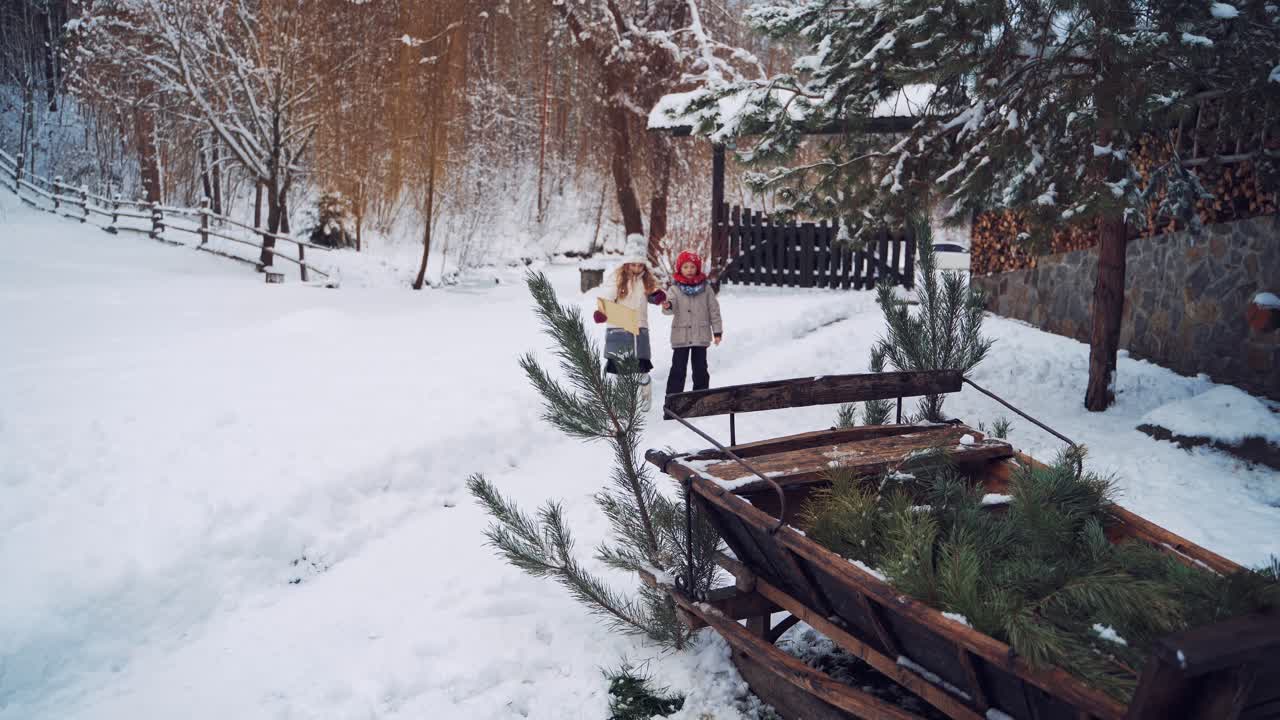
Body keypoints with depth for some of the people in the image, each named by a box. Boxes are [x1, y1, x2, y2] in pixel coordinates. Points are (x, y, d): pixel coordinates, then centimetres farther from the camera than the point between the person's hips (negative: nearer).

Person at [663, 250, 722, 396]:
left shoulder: (705, 288, 3)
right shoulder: (675, 289, 0)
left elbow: (714, 310, 6)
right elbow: (671, 305, -13)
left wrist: (717, 331, 4)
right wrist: (667, 306, -38)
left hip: (701, 336, 1)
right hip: (681, 336, -1)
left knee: (700, 369, 8)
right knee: (678, 368, -1)